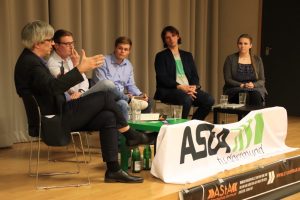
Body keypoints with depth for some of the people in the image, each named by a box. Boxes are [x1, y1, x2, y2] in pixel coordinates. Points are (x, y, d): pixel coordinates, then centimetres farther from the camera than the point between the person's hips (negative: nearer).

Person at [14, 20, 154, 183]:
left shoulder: (31, 60, 14)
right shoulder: (29, 63, -18)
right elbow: (52, 86, -34)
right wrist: (80, 69, -34)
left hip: (55, 115, 10)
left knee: (108, 117, -2)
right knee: (105, 96, -11)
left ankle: (113, 170, -1)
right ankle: (131, 135, 6)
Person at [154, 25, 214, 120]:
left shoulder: (187, 55, 21)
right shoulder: (161, 56, 6)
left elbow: (195, 75, 15)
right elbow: (162, 78, -6)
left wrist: (193, 87, -8)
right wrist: (180, 87, -18)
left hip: (189, 89, 5)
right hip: (168, 91, -5)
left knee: (209, 100, -20)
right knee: (187, 99, -36)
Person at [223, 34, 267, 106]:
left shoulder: (257, 60, 12)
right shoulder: (230, 59, 6)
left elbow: (262, 81, 8)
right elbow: (227, 79, -2)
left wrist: (253, 85, -14)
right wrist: (242, 85, -17)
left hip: (255, 90, 2)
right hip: (234, 91, -2)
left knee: (256, 95, -34)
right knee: (244, 94, -36)